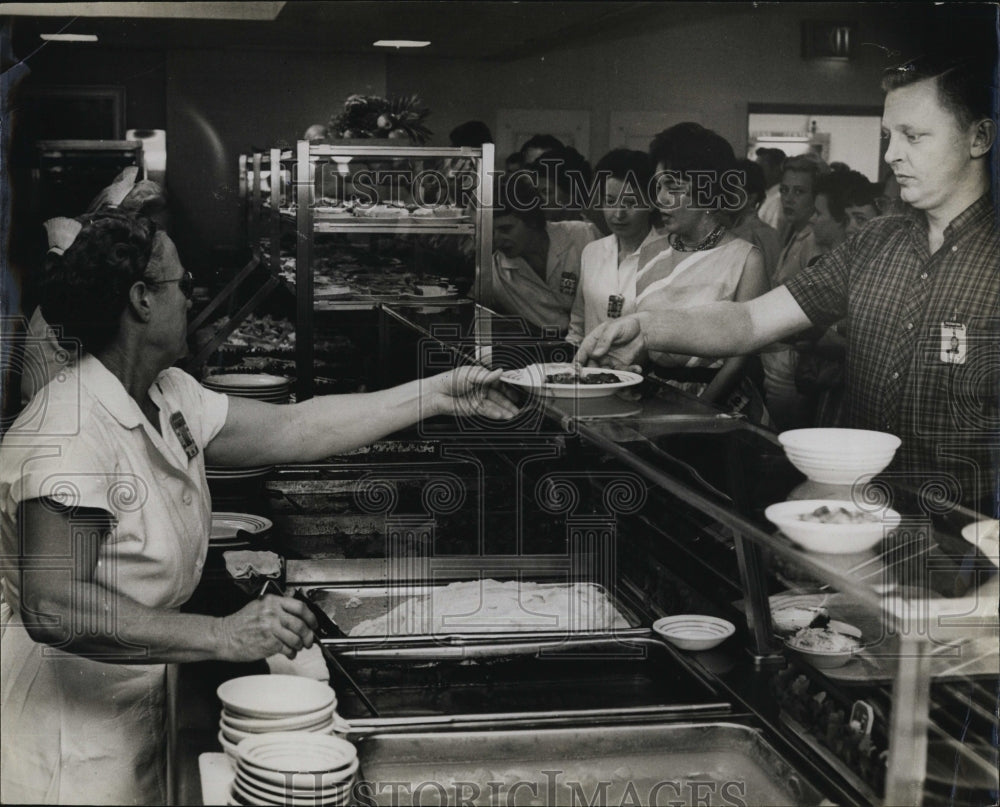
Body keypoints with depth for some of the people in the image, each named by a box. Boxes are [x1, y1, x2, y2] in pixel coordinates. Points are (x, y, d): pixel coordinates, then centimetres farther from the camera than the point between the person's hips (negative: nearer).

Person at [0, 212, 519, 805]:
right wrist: (223, 637, -37)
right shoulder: (70, 433, -26)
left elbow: (293, 429, 6)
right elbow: (53, 606, -34)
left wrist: (439, 396, 5)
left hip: (137, 700, 9)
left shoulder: (169, 397, 4)